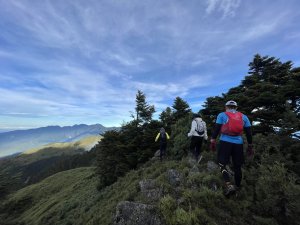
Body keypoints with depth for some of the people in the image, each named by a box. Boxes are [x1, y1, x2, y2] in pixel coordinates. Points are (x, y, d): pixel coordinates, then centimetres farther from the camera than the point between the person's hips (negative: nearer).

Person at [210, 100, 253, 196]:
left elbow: (216, 129, -5)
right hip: (238, 144, 4)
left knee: (222, 164, 6)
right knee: (237, 166, 16)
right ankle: (237, 187, 30)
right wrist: (250, 146, 19)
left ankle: (229, 185, -10)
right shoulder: (244, 117, 12)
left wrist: (213, 141, -1)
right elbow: (249, 132, 12)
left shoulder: (222, 115, 2)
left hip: (225, 142, -3)